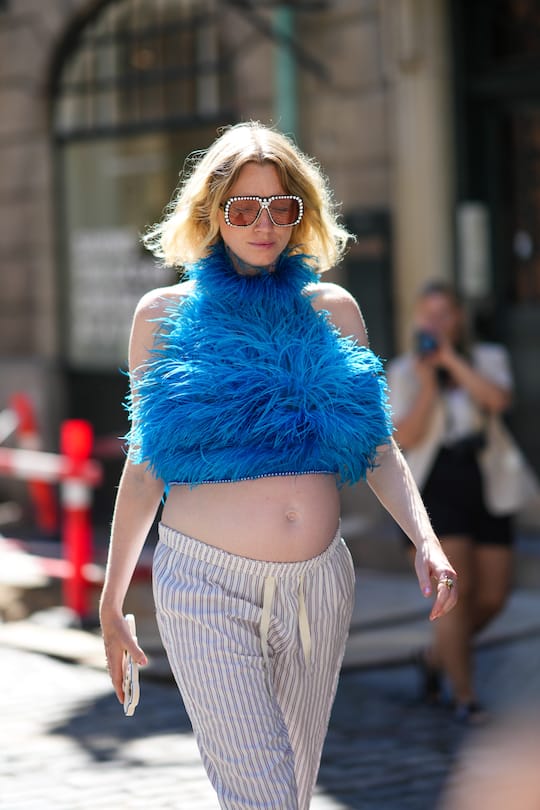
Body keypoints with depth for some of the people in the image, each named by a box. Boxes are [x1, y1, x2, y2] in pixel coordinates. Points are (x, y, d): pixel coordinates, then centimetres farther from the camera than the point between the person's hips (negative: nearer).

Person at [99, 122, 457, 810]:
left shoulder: (332, 310, 8)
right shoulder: (166, 314, 2)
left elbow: (377, 449, 9)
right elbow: (144, 468, 5)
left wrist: (425, 540, -8)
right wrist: (111, 602, 5)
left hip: (318, 584, 3)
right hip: (207, 582, -3)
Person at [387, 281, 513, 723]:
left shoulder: (488, 358, 5)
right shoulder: (404, 372, 2)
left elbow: (498, 400, -17)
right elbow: (405, 438, -8)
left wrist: (450, 358, -16)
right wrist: (427, 383, -16)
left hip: (486, 487, 3)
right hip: (437, 490, -3)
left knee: (492, 597, 3)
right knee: (457, 588, -13)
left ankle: (437, 656, 29)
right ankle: (466, 696, -3)